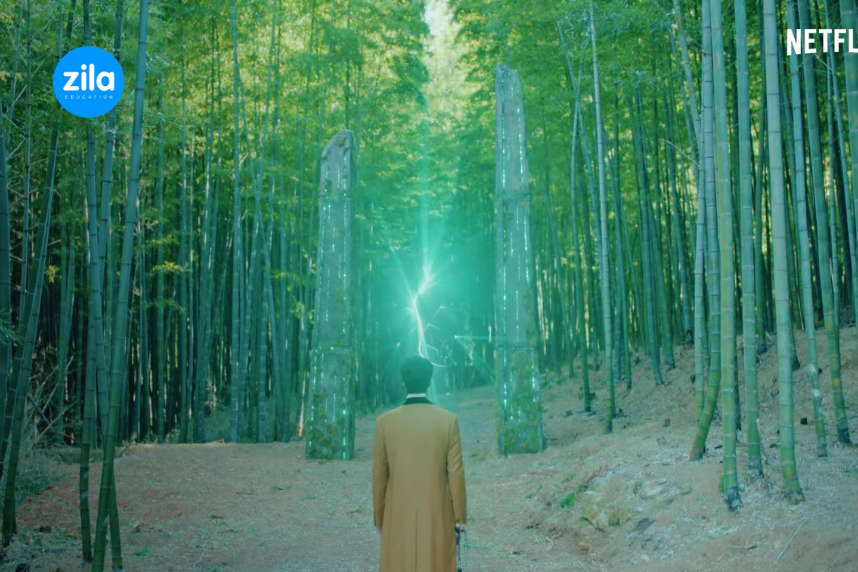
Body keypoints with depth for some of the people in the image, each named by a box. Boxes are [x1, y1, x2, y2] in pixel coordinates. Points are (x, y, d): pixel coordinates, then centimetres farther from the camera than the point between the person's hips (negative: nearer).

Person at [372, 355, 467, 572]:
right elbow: (455, 473, -4)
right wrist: (460, 515, 6)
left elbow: (379, 475, 1)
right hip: (438, 515, -1)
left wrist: (379, 518, 10)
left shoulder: (384, 422, -4)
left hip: (398, 516, 1)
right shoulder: (449, 420, -7)